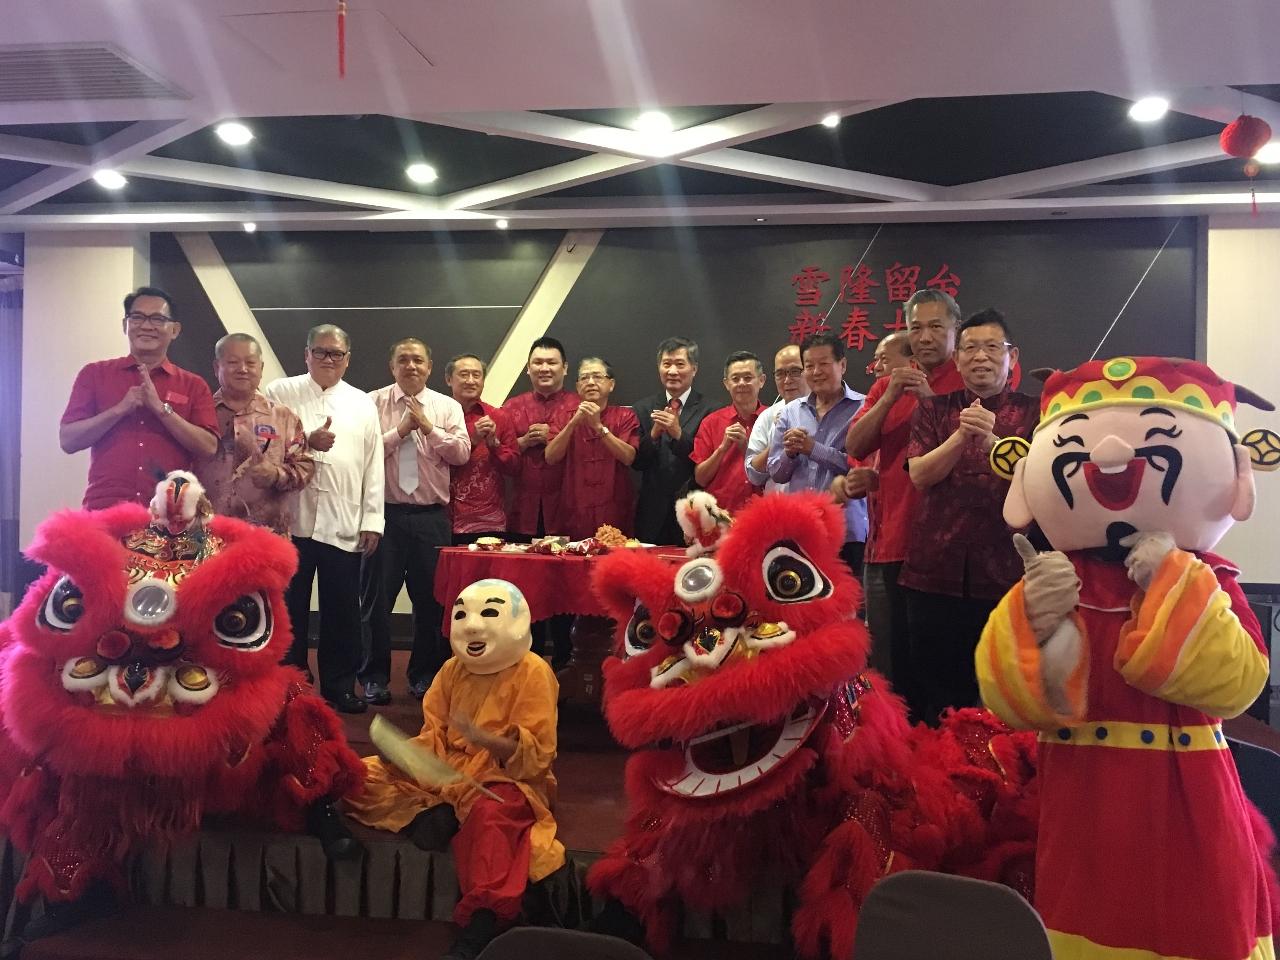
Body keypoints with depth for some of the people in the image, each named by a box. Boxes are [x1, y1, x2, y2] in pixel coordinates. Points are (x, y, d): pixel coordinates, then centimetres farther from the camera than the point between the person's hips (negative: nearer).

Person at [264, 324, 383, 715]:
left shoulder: (363, 404, 11)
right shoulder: (280, 393, 7)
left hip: (344, 525, 1)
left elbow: (374, 466, 6)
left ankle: (339, 685, 19)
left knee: (343, 610, 6)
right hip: (290, 520, -1)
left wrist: (372, 521, 0)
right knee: (290, 607, 7)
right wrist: (306, 443, -17)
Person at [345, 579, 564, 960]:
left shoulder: (532, 672, -12)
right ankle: (429, 813, -23)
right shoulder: (453, 669, 6)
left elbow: (537, 753, -17)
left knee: (489, 812, -42)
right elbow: (434, 734, 8)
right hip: (447, 770, 7)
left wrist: (484, 738, -33)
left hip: (504, 778, -6)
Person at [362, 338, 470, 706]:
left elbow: (461, 453, -4)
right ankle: (374, 677, 19)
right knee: (377, 598, 5)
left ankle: (425, 675, 23)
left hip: (431, 516, 2)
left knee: (431, 599, 8)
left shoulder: (448, 407, 8)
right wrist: (400, 430, -11)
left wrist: (428, 427, -11)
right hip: (384, 513, -1)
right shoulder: (372, 403, 3)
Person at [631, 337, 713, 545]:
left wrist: (679, 434, -19)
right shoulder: (642, 409, 8)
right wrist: (654, 434, -13)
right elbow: (636, 462, 3)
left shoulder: (709, 410, -3)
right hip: (653, 515, 3)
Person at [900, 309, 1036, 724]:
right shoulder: (933, 409, 10)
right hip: (935, 572, 1)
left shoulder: (1031, 413, 6)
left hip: (1004, 573, -1)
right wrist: (961, 435, -16)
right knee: (935, 694, 9)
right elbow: (920, 474, -2)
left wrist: (990, 439, -22)